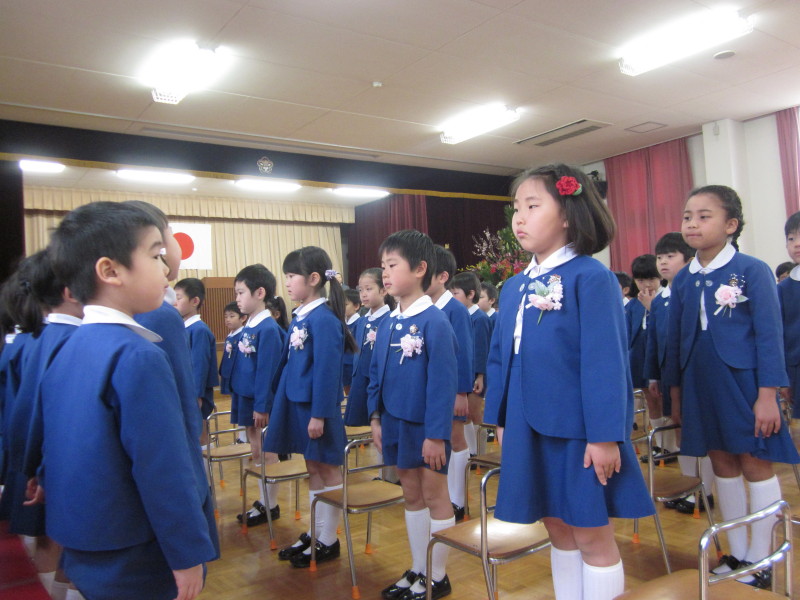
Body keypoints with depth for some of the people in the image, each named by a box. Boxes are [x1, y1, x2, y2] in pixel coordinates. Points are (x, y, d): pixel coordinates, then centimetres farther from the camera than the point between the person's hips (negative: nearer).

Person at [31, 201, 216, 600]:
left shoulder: (67, 349, 2)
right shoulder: (137, 356, -25)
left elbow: (62, 447, 12)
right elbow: (163, 471, -25)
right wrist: (189, 555, -17)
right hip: (137, 566, -8)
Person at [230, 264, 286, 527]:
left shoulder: (268, 328, -17)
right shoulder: (247, 327, 8)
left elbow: (267, 370, -19)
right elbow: (241, 367, 12)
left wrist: (261, 406, -18)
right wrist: (242, 401, 12)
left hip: (262, 402, -8)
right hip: (246, 398, 8)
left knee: (267, 454, 5)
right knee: (256, 453, 17)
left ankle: (271, 506, 19)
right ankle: (262, 502, 30)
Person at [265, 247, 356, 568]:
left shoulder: (323, 319, -17)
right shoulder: (299, 317, 9)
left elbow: (326, 370, -20)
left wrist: (319, 414, -20)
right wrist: (277, 404, 15)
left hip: (317, 406, -9)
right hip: (298, 403, 9)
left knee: (327, 470, 5)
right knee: (313, 469, 17)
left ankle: (328, 542, 19)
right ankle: (314, 533, 31)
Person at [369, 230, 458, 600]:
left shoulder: (434, 322, -16)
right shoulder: (387, 324, 5)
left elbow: (443, 383, -18)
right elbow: (376, 375, 12)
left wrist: (436, 434, -18)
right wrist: (376, 418, 8)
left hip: (426, 428, -7)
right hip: (396, 424, 7)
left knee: (434, 496, 8)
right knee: (411, 495, 17)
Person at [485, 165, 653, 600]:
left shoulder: (591, 278, -13)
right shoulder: (514, 287, 8)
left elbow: (605, 363, -17)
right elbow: (500, 358, 12)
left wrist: (605, 436, -18)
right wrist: (500, 420, 11)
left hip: (579, 432, -6)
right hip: (530, 430, 7)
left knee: (592, 536, 8)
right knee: (558, 531, 19)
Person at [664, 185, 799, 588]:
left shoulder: (753, 271, -8)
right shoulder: (683, 280, 5)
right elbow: (675, 341, 9)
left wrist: (767, 396, -13)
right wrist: (675, 393, 10)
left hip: (743, 383, -4)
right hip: (701, 386, 5)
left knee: (756, 465, 6)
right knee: (723, 466, 13)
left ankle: (759, 561, 21)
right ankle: (737, 553, 28)